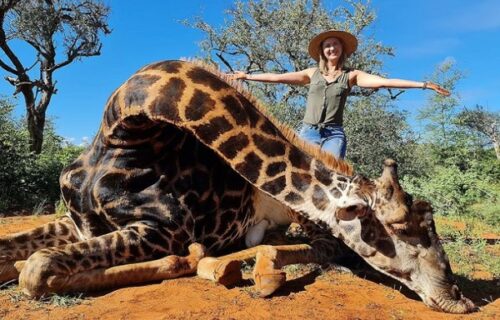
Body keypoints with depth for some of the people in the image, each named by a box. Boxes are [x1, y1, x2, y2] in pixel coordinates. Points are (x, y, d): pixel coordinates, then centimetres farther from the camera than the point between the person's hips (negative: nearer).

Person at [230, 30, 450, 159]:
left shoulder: (351, 76, 10)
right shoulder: (312, 73, 15)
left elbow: (384, 81, 0)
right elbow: (278, 77, 15)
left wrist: (423, 84, -7)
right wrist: (247, 76, 16)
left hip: (334, 134, -1)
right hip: (308, 131, 1)